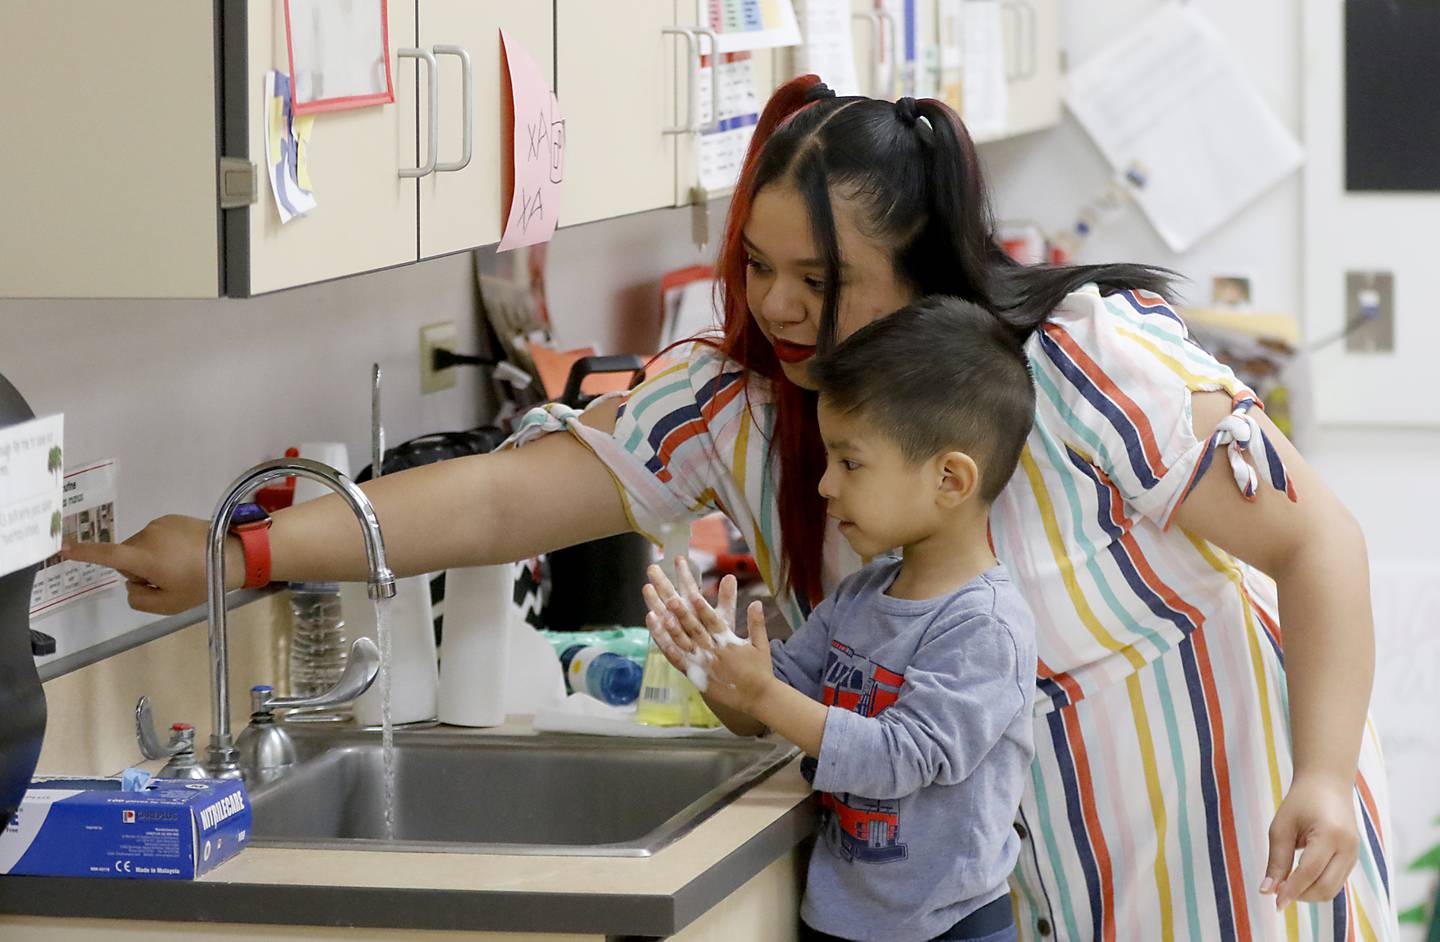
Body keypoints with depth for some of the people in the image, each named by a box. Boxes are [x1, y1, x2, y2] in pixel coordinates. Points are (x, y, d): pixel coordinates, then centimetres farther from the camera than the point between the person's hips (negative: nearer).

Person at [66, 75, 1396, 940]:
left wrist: (1325, 778, -24)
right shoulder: (739, 406, -8)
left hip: (1215, 832, -4)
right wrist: (243, 554, -26)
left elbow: (1315, 538, -16)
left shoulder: (1088, 367, -21)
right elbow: (510, 496, -16)